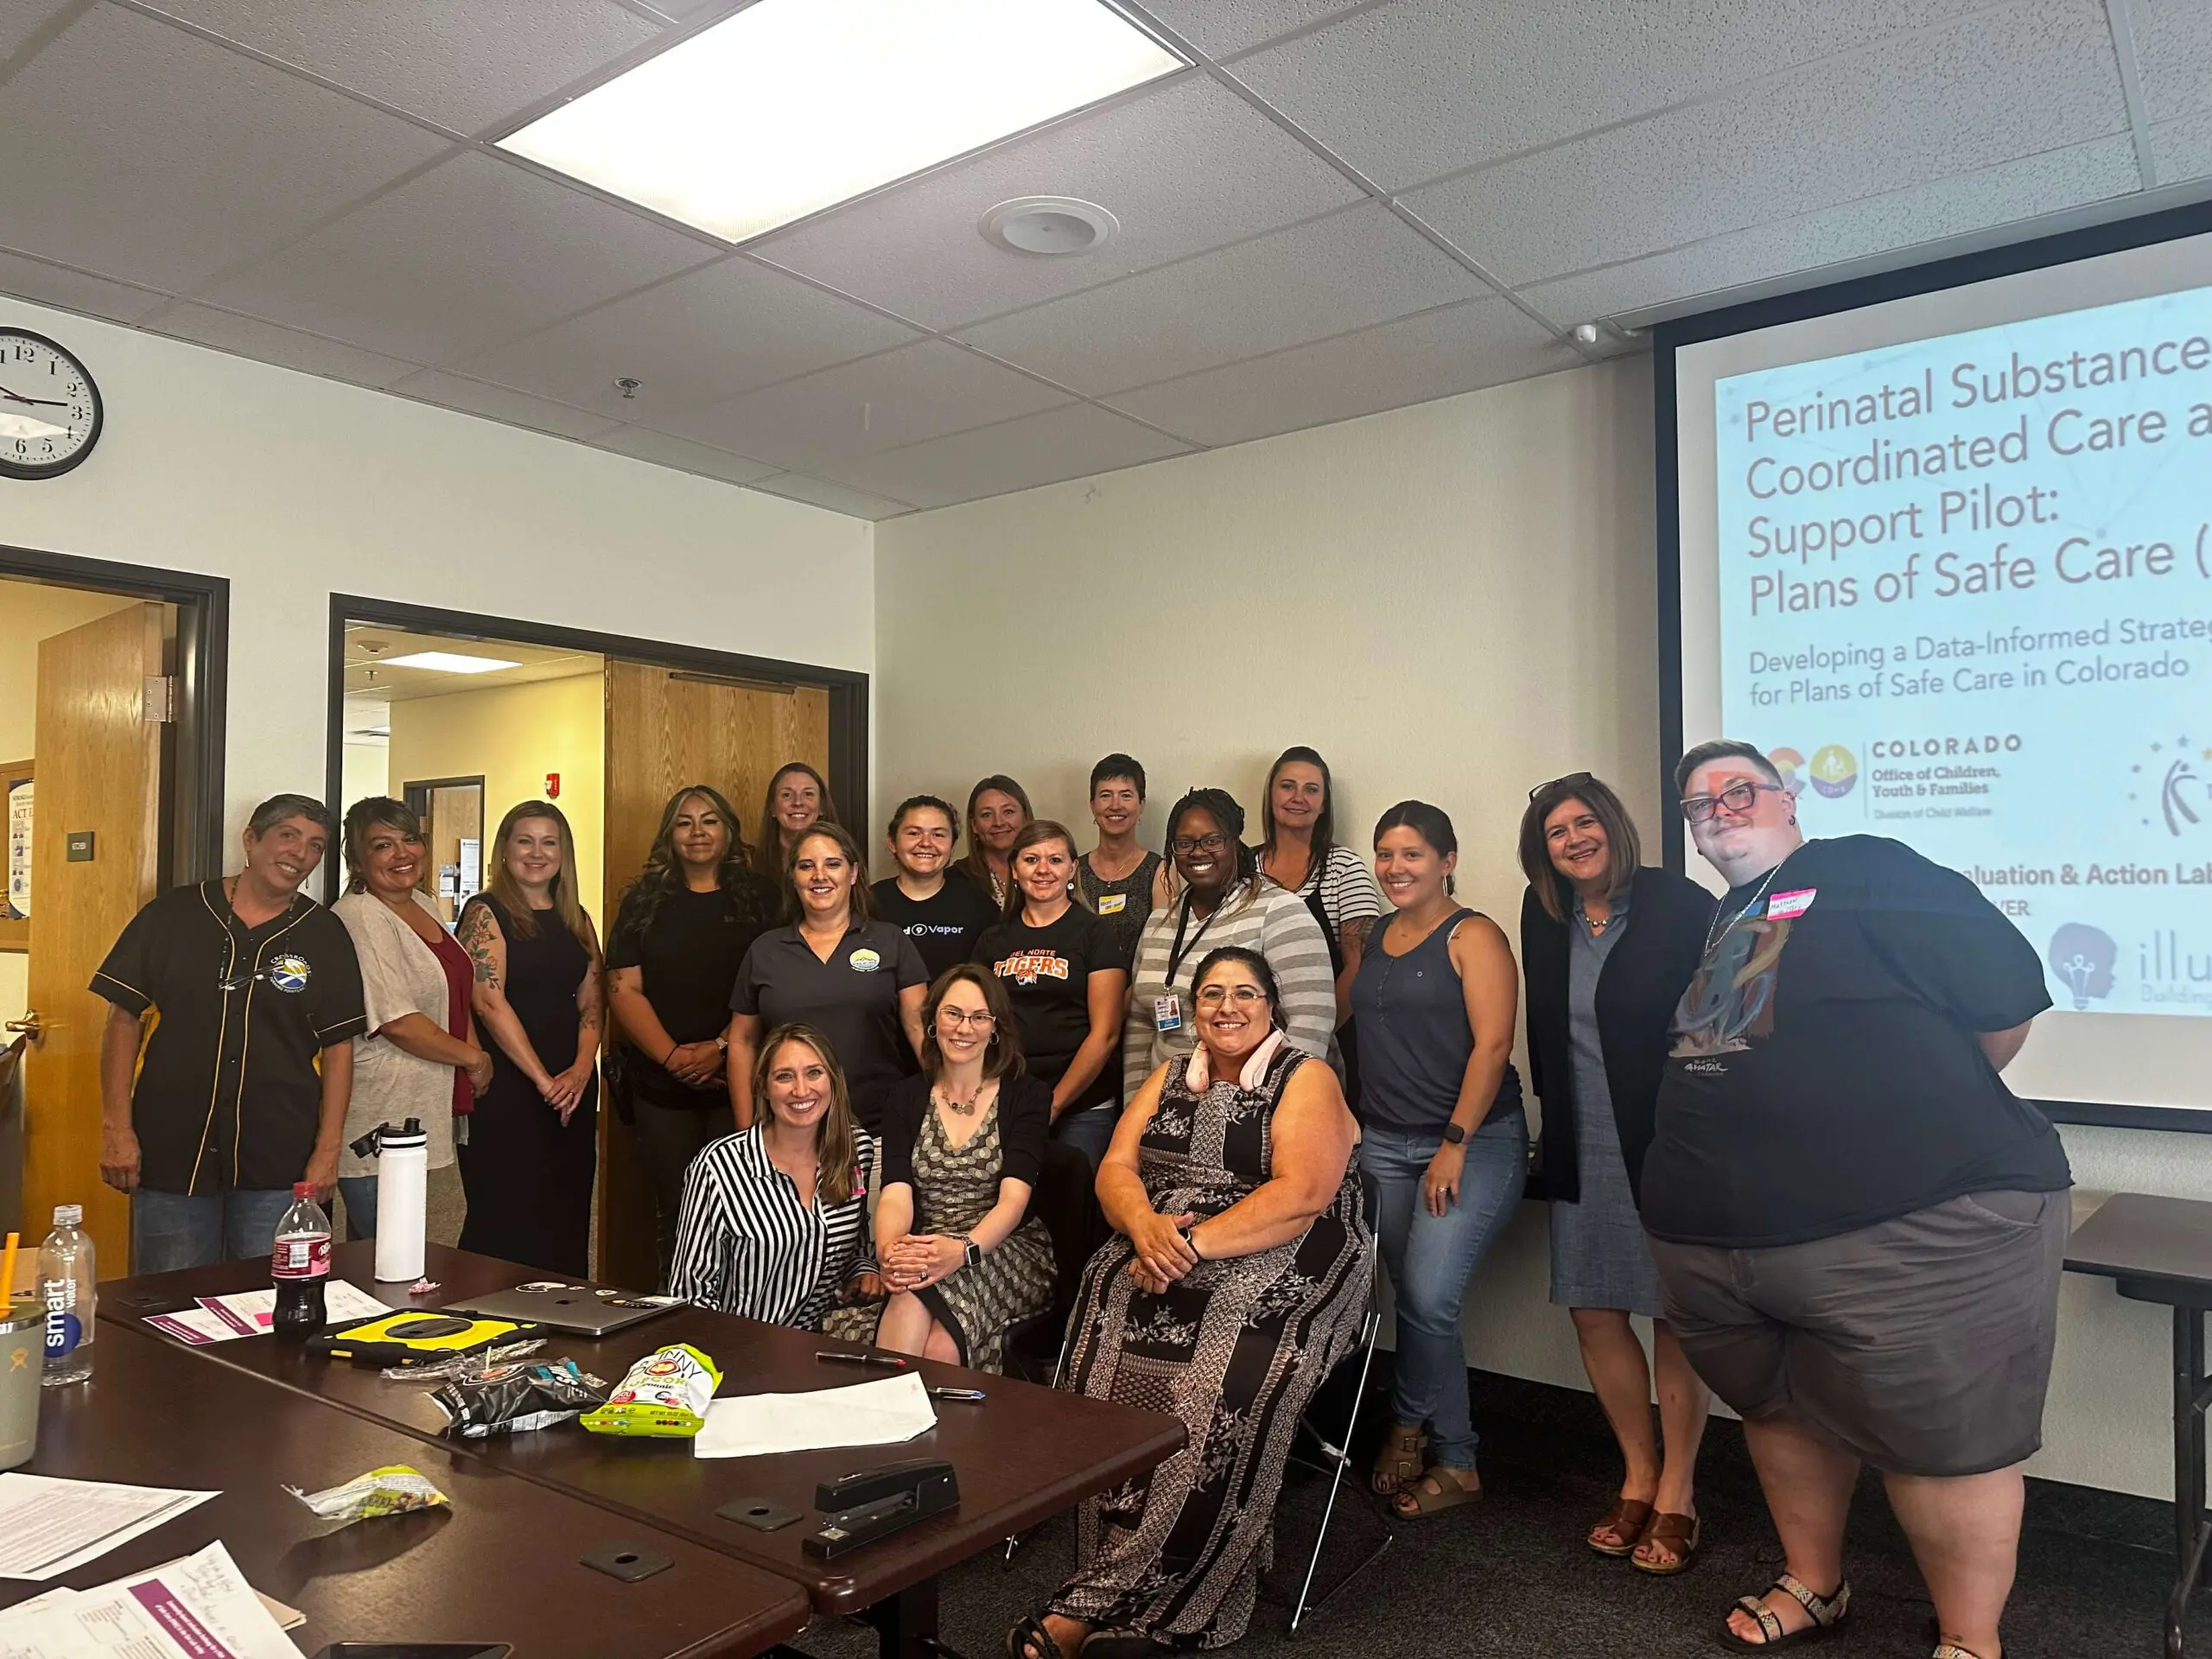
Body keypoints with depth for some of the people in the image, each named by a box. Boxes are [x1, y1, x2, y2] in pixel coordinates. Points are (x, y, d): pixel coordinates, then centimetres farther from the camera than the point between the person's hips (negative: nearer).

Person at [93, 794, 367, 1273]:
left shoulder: (325, 936, 3)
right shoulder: (173, 915, 1)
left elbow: (338, 1046, 3)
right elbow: (124, 1017, 2)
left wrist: (328, 1149, -3)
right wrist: (116, 1126, -4)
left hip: (278, 1165, 0)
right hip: (170, 1155, 0)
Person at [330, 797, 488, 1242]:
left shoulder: (424, 906, 12)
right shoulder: (357, 917, -15)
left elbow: (454, 993, 23)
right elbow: (397, 1021, -21)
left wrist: (477, 1053, 9)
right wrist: (473, 1058, -11)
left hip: (418, 1116, 9)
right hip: (377, 1125, -9)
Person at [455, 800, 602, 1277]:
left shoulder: (576, 919, 13)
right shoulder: (486, 913, -4)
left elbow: (592, 1001, 8)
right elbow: (490, 1003, -14)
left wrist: (581, 1069, -10)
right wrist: (543, 1080, -17)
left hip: (572, 1090, 6)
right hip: (504, 1090, -5)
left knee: (567, 1219, 10)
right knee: (504, 1222, 0)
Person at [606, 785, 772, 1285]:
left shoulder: (756, 900, 5)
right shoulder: (645, 901, 9)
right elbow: (624, 988, 1)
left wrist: (720, 1048, -15)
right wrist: (671, 1056, -10)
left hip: (736, 1080, -1)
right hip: (659, 1083, 2)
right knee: (673, 1208, 7)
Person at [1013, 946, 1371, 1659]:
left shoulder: (1306, 1080, 1)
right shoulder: (1168, 1079, 18)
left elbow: (1302, 1194, -13)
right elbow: (1115, 1169, 7)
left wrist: (1195, 1244, -21)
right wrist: (1146, 1227, -16)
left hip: (1278, 1270, -4)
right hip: (1163, 1255, 5)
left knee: (1219, 1389, -30)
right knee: (1110, 1357, -25)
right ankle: (1145, 1589, -17)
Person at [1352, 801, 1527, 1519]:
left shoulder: (1472, 936, -7)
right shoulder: (1374, 942, 12)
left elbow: (1492, 1044, -13)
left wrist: (1455, 1144, -16)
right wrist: (1354, 1123, 11)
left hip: (1473, 1142, -6)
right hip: (1385, 1143, 6)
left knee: (1428, 1296, -13)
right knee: (1414, 1301, 7)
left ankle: (1409, 1422, 13)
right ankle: (1454, 1462, 21)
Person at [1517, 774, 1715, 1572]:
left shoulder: (1678, 904, -11)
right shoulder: (1544, 916, 5)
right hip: (1584, 1148, 5)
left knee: (1674, 1317, 5)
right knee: (1594, 1312, 10)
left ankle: (1677, 1495, 21)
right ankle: (1639, 1477, 29)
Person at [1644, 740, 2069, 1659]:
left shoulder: (1869, 872, -6)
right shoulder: (1715, 921, 16)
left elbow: (2007, 996, -9)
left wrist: (1928, 1109, 3)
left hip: (1907, 1229, -8)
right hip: (1716, 1235, 8)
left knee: (1938, 1438, 3)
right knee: (1782, 1410, 21)